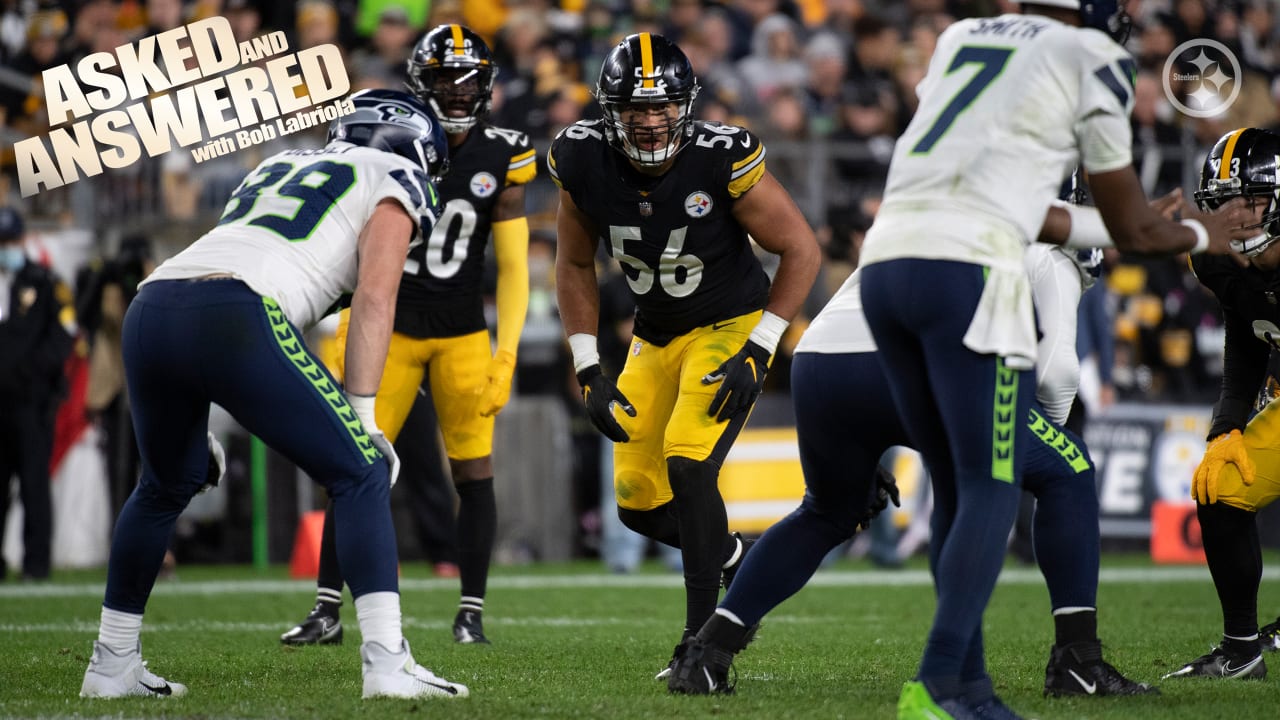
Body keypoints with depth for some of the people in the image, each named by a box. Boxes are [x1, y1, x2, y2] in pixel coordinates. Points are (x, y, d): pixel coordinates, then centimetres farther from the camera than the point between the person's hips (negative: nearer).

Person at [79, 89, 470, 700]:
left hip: (150, 309, 7)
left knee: (165, 487, 29)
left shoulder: (276, 168, 37)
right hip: (237, 319, -7)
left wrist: (196, 422, 36)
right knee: (359, 477, 5)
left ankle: (111, 665, 34)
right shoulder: (392, 181, 17)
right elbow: (374, 300, 2)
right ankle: (387, 661, -8)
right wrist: (363, 413, 0)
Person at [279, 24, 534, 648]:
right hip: (391, 327, 0)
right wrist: (348, 328, 0)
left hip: (462, 335, 0)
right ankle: (327, 610, 3)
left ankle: (471, 613, 8)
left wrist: (506, 356, -9)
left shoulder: (500, 159, -4)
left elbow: (514, 268, -2)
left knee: (474, 473, -2)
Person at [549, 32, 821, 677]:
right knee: (639, 502, 3)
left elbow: (801, 250, -15)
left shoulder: (720, 159, -27)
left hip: (731, 327, -5)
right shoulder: (584, 163, -16)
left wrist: (757, 353, -20)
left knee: (687, 465, -23)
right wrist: (589, 372, -4)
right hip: (656, 339, 5)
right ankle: (737, 560, 34)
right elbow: (574, 266, 2)